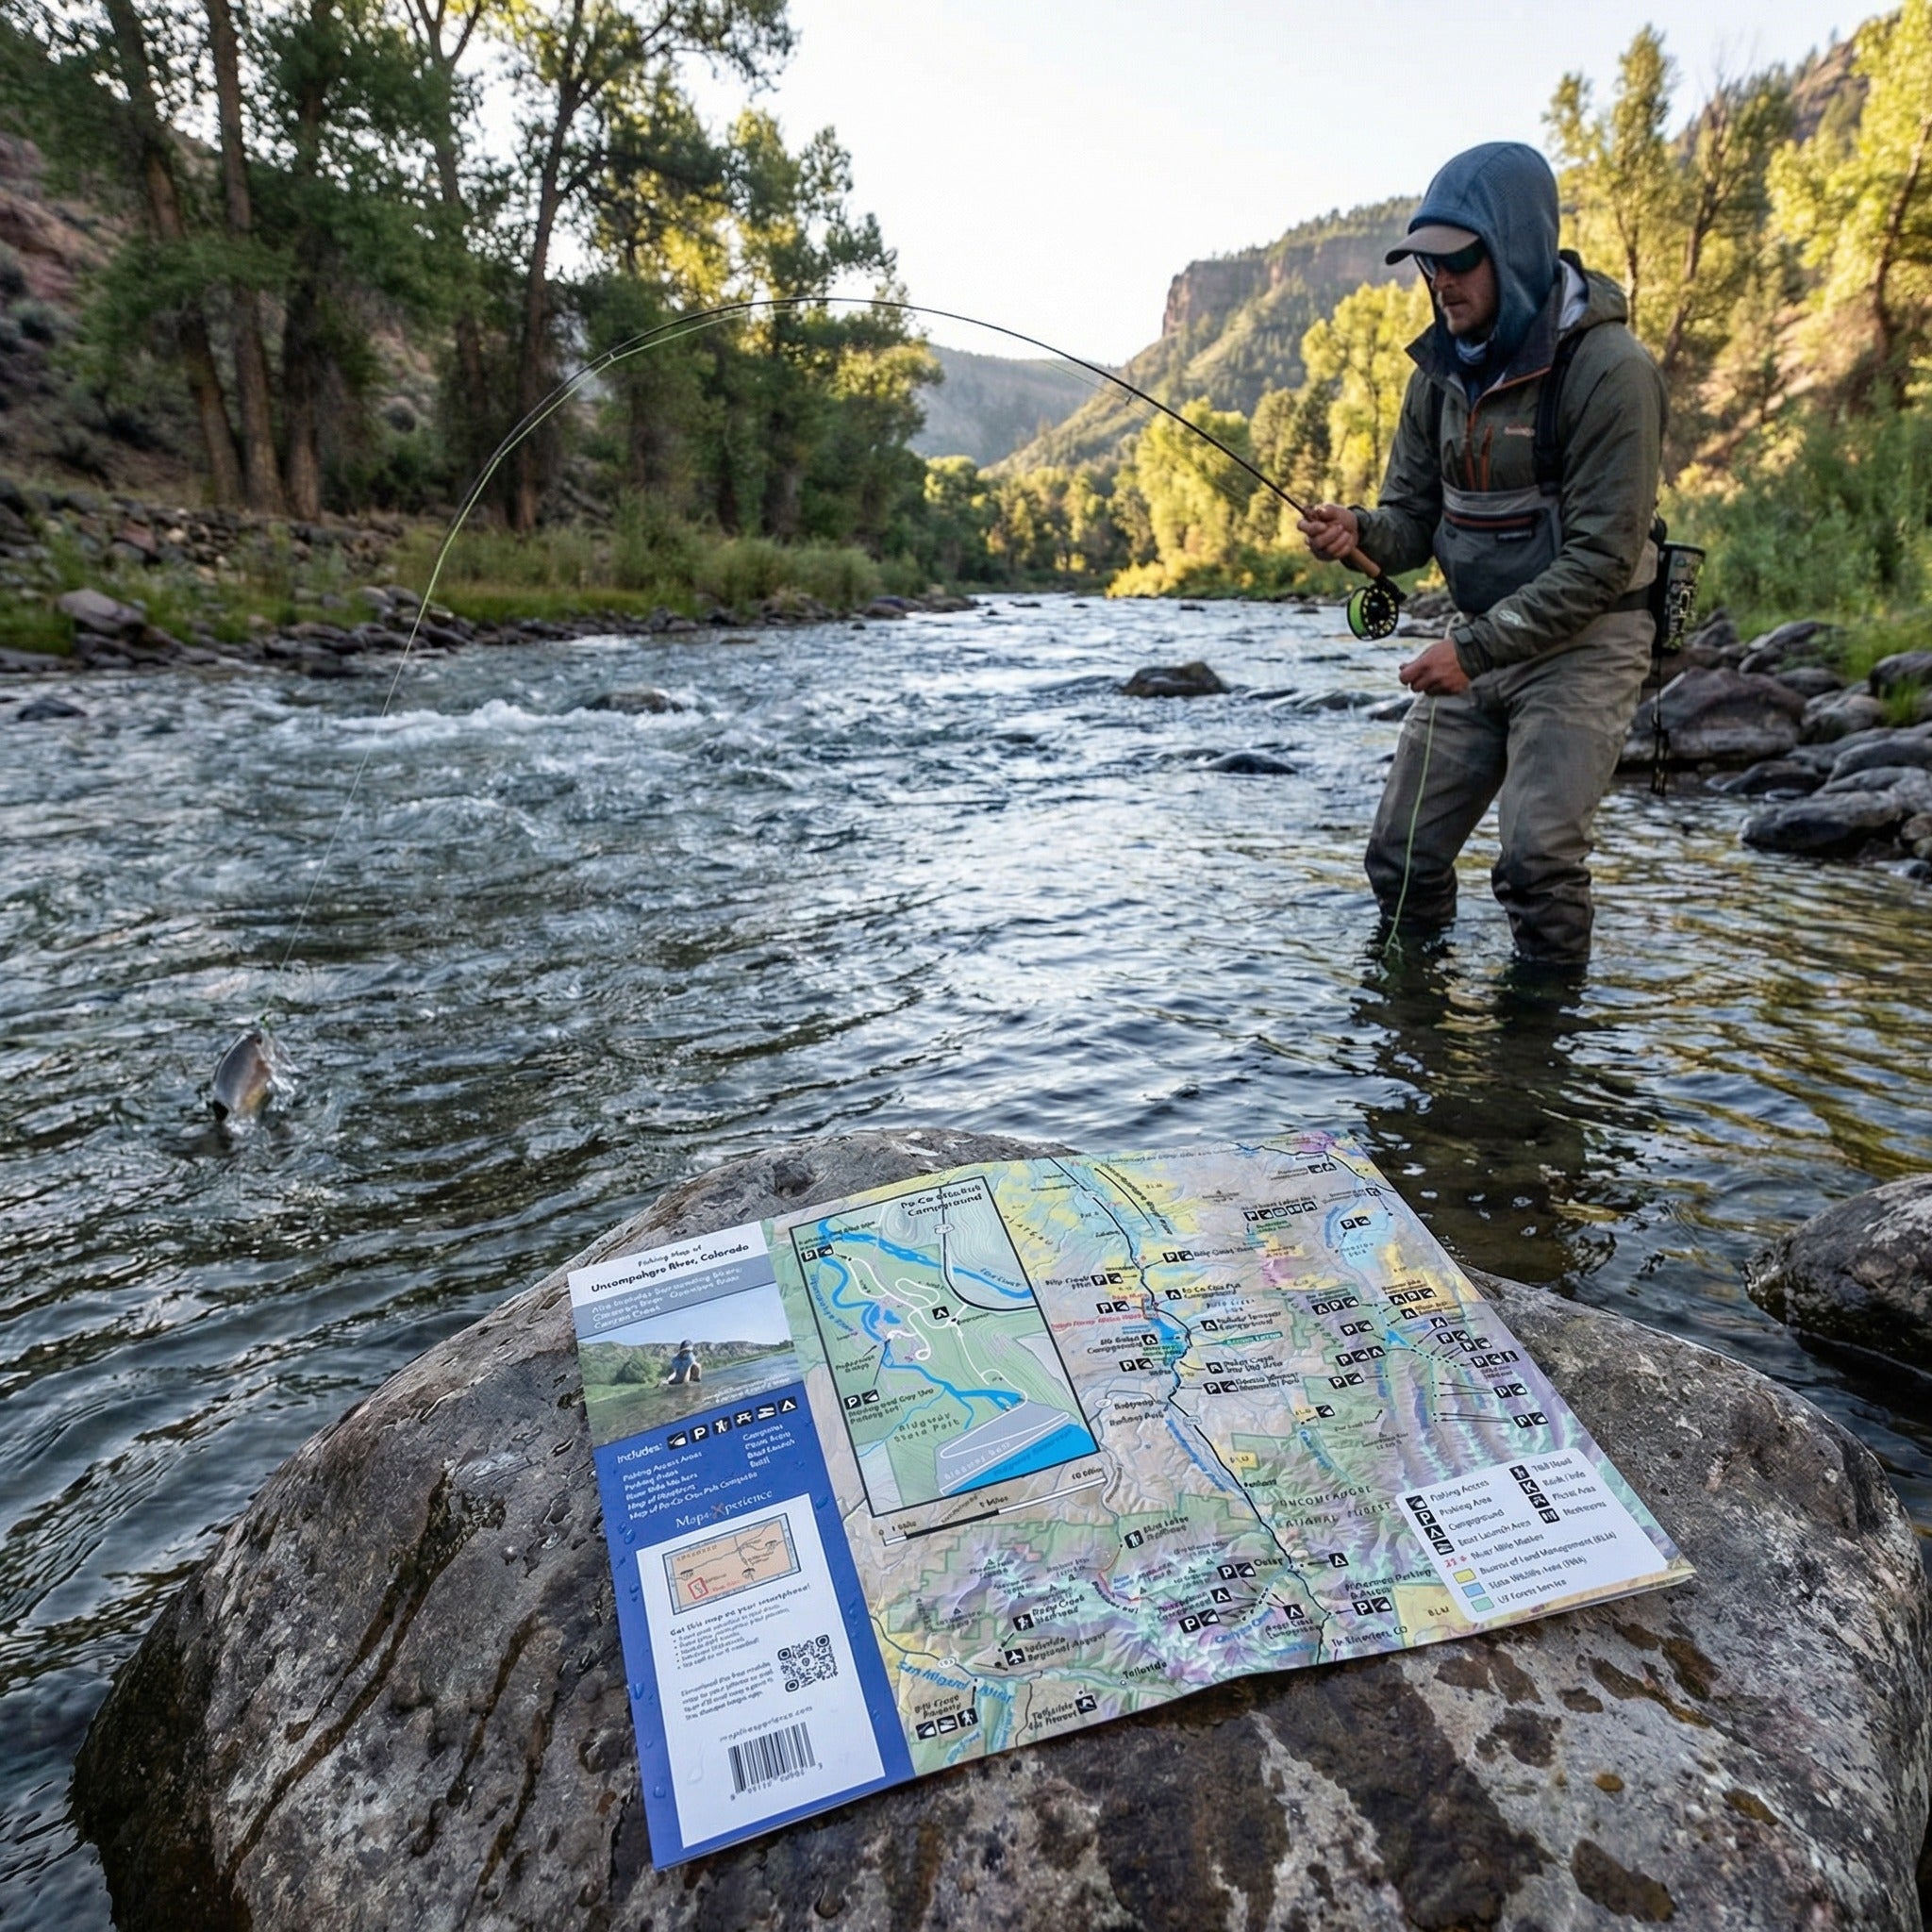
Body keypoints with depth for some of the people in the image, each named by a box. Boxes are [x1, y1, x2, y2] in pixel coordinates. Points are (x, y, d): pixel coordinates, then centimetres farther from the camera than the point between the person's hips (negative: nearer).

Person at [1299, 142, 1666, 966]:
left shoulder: (1609, 369, -16)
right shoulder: (1440, 371, 4)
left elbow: (1602, 558, -20)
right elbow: (1415, 518, 7)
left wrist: (1478, 648, -26)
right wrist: (1357, 532, -16)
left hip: (1583, 641, -6)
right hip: (1477, 633, 6)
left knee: (1538, 859, -17)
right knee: (1401, 854, 4)